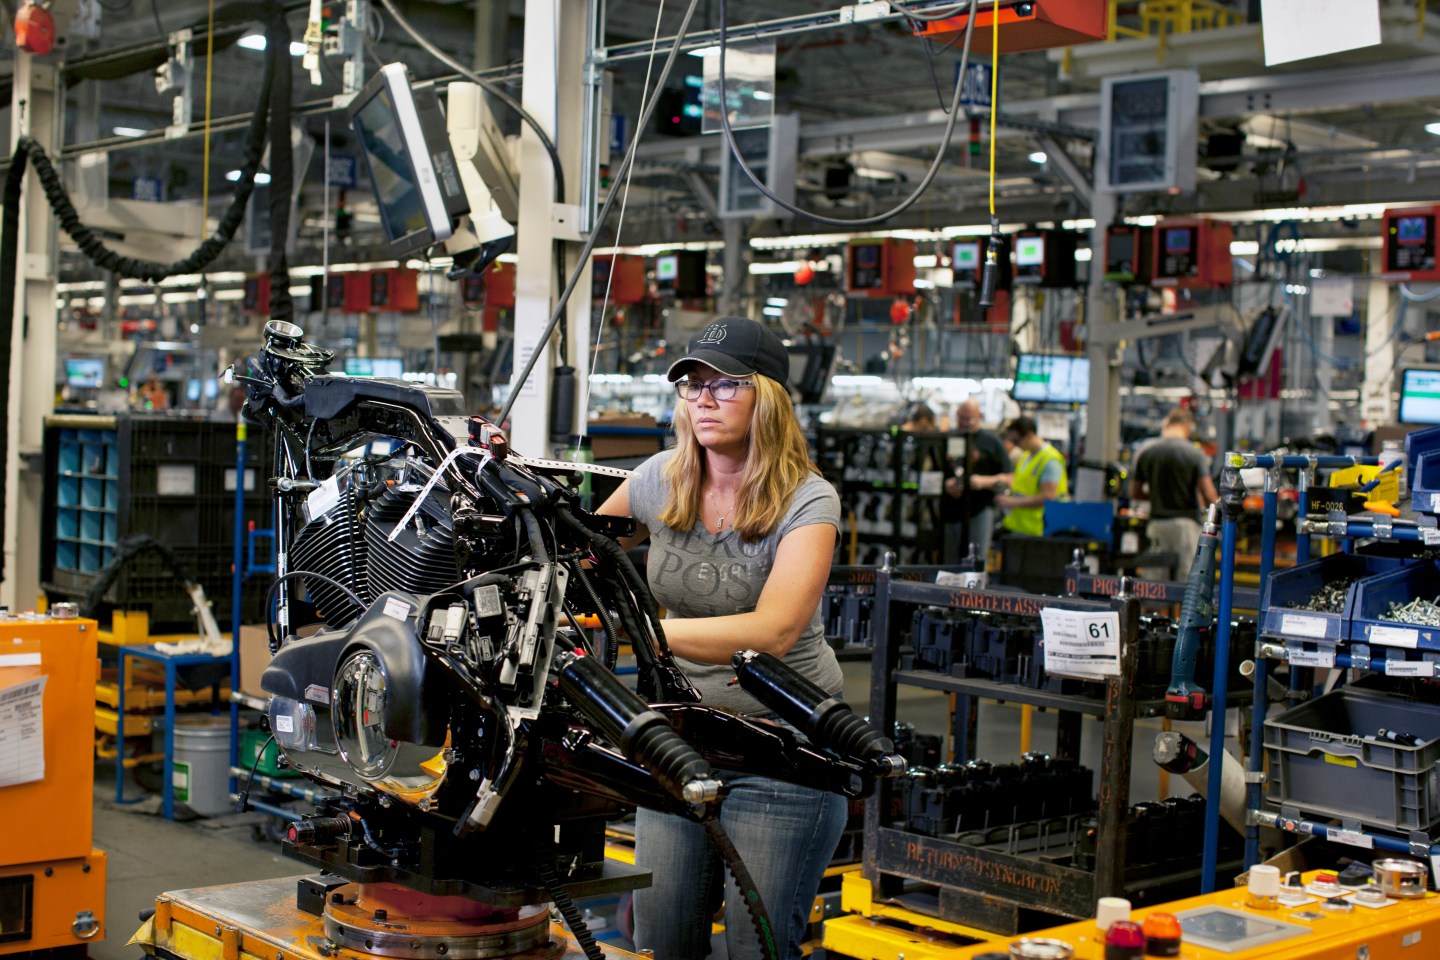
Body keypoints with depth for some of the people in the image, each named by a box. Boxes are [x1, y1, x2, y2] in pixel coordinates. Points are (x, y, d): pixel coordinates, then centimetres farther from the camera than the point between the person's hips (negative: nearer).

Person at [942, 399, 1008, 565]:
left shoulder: (991, 442, 7)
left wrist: (984, 482, -12)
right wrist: (945, 484, -6)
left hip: (980, 509, -3)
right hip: (951, 509, 3)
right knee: (951, 562, 5)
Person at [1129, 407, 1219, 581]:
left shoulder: (1146, 452, 4)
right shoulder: (1194, 453, -7)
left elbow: (1134, 493, 11)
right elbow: (1209, 496, -10)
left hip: (1157, 523, 3)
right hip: (1186, 523, -3)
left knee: (1150, 585, 5)